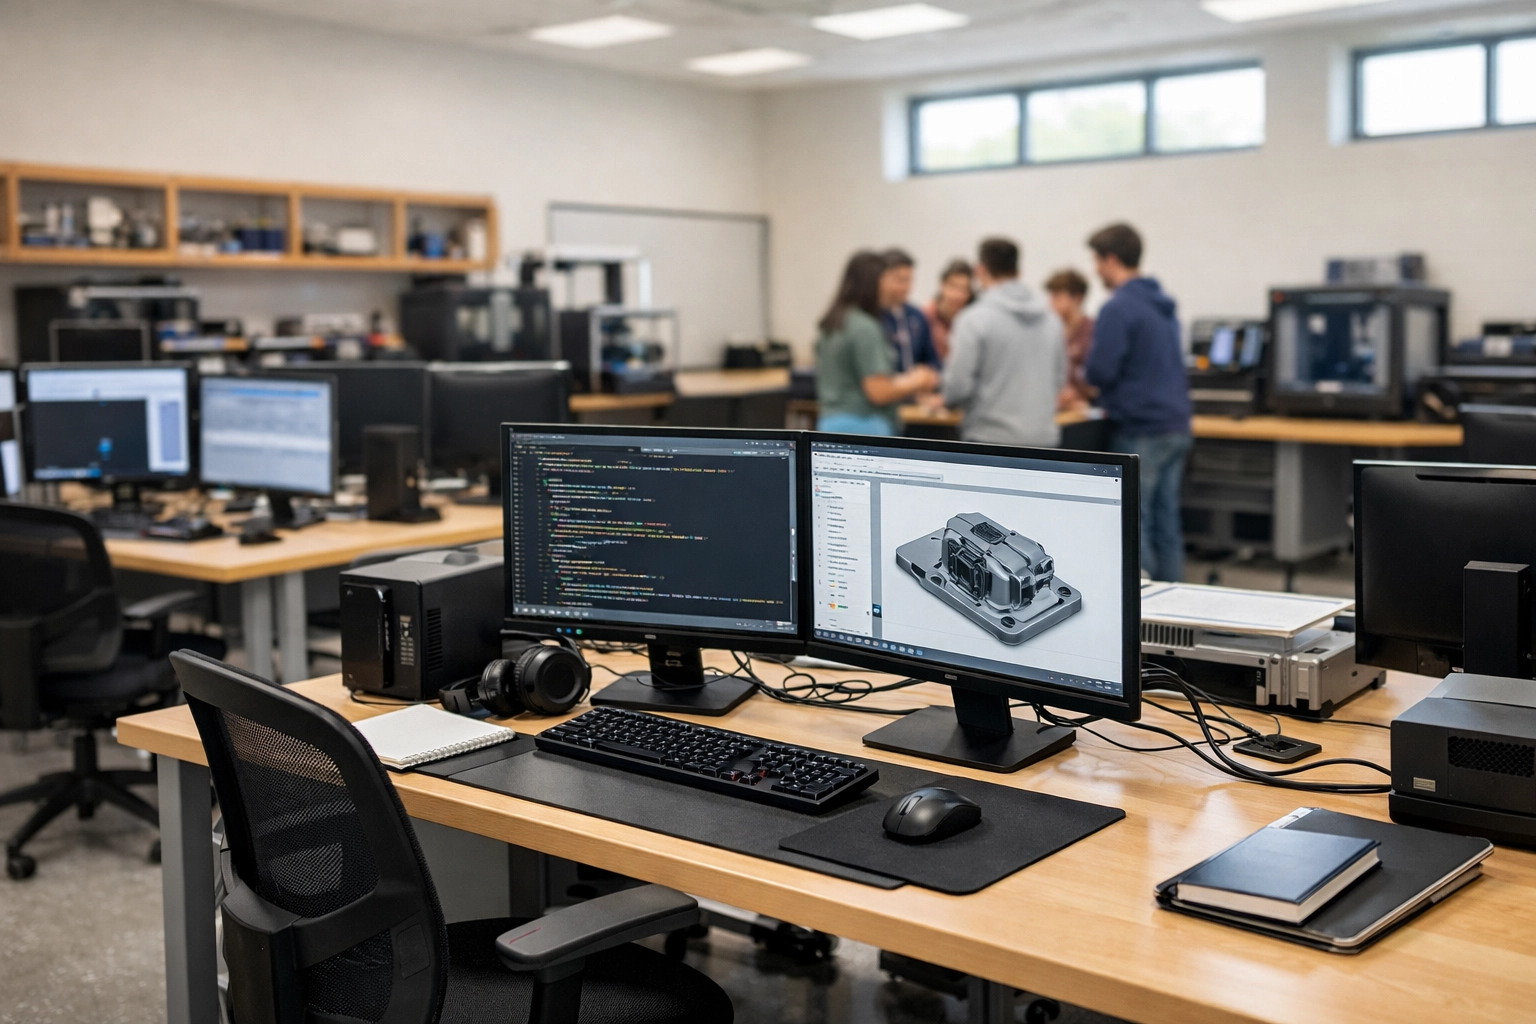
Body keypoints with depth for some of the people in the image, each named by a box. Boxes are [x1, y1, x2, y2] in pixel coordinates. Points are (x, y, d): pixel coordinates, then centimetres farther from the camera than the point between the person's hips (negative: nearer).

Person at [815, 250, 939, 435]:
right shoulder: (864, 328, -15)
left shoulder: (832, 324, 12)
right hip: (863, 426, -9)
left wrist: (904, 379, 16)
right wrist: (916, 382, 0)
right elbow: (879, 392, -17)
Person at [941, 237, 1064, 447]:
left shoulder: (974, 319, -10)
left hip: (992, 439, -5)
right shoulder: (1050, 318, 7)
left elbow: (958, 387, -12)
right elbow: (1059, 377, 16)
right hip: (1044, 437, 5)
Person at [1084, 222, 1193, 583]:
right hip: (1176, 426, 9)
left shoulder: (1119, 308, -13)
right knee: (1166, 522, 11)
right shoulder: (1162, 305, 15)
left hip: (1140, 431, -9)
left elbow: (1100, 371, -17)